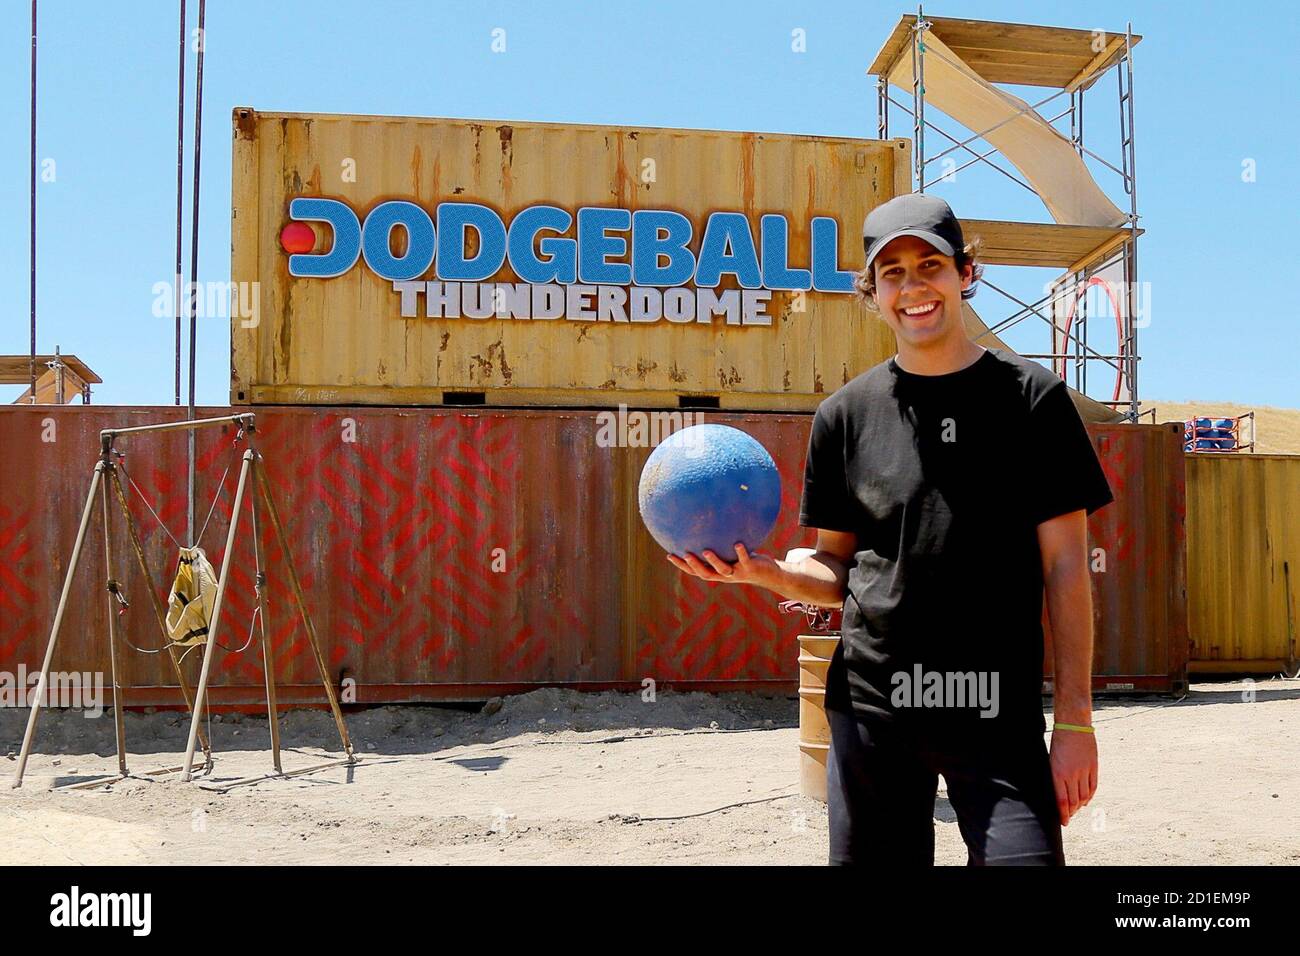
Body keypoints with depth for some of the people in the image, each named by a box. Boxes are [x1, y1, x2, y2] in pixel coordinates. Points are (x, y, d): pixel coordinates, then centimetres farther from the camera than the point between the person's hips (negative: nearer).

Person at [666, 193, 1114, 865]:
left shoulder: (1031, 398, 2)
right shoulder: (846, 414, 6)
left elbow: (1065, 566, 0)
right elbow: (836, 571, 10)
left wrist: (1074, 718, -4)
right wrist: (764, 571, -11)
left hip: (1000, 713, -1)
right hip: (871, 709, 2)